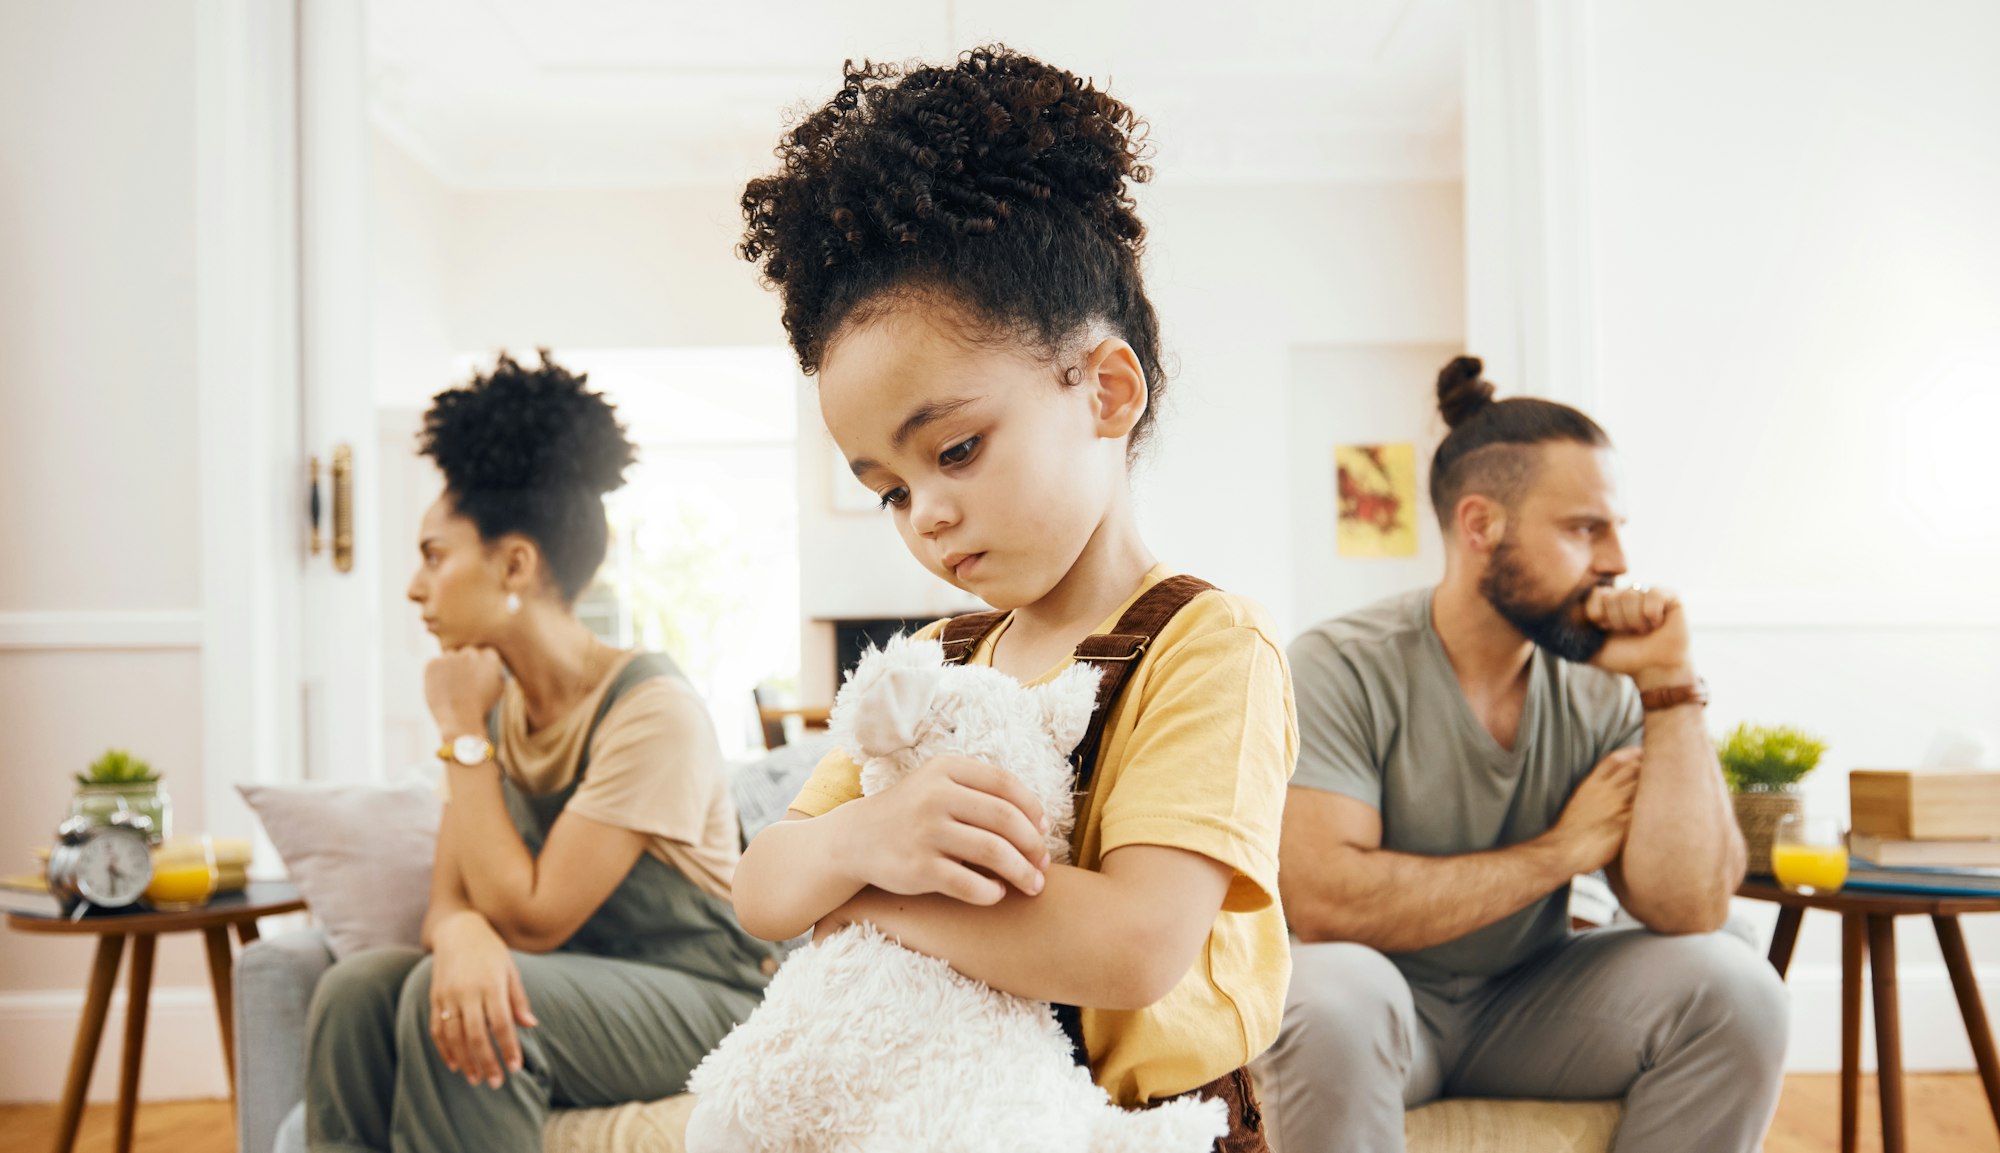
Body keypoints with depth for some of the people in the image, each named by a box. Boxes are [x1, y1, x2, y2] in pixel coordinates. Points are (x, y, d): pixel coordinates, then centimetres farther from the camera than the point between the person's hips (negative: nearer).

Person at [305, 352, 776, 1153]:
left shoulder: (650, 709, -19)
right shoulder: (500, 706, 4)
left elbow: (531, 919, -20)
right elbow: (448, 900, 0)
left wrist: (463, 734, -14)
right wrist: (463, 934, -26)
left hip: (697, 1002, -6)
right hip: (565, 989, 6)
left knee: (441, 998, -28)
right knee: (356, 988, -18)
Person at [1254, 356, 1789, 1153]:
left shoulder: (1596, 690, -5)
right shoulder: (1340, 668, -17)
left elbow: (1688, 910, -12)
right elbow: (1323, 900, -29)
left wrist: (1669, 688, -17)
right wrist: (1563, 850, -19)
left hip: (1524, 1006, 4)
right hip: (1381, 1008, -4)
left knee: (1733, 989, -18)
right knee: (1331, 993, -36)